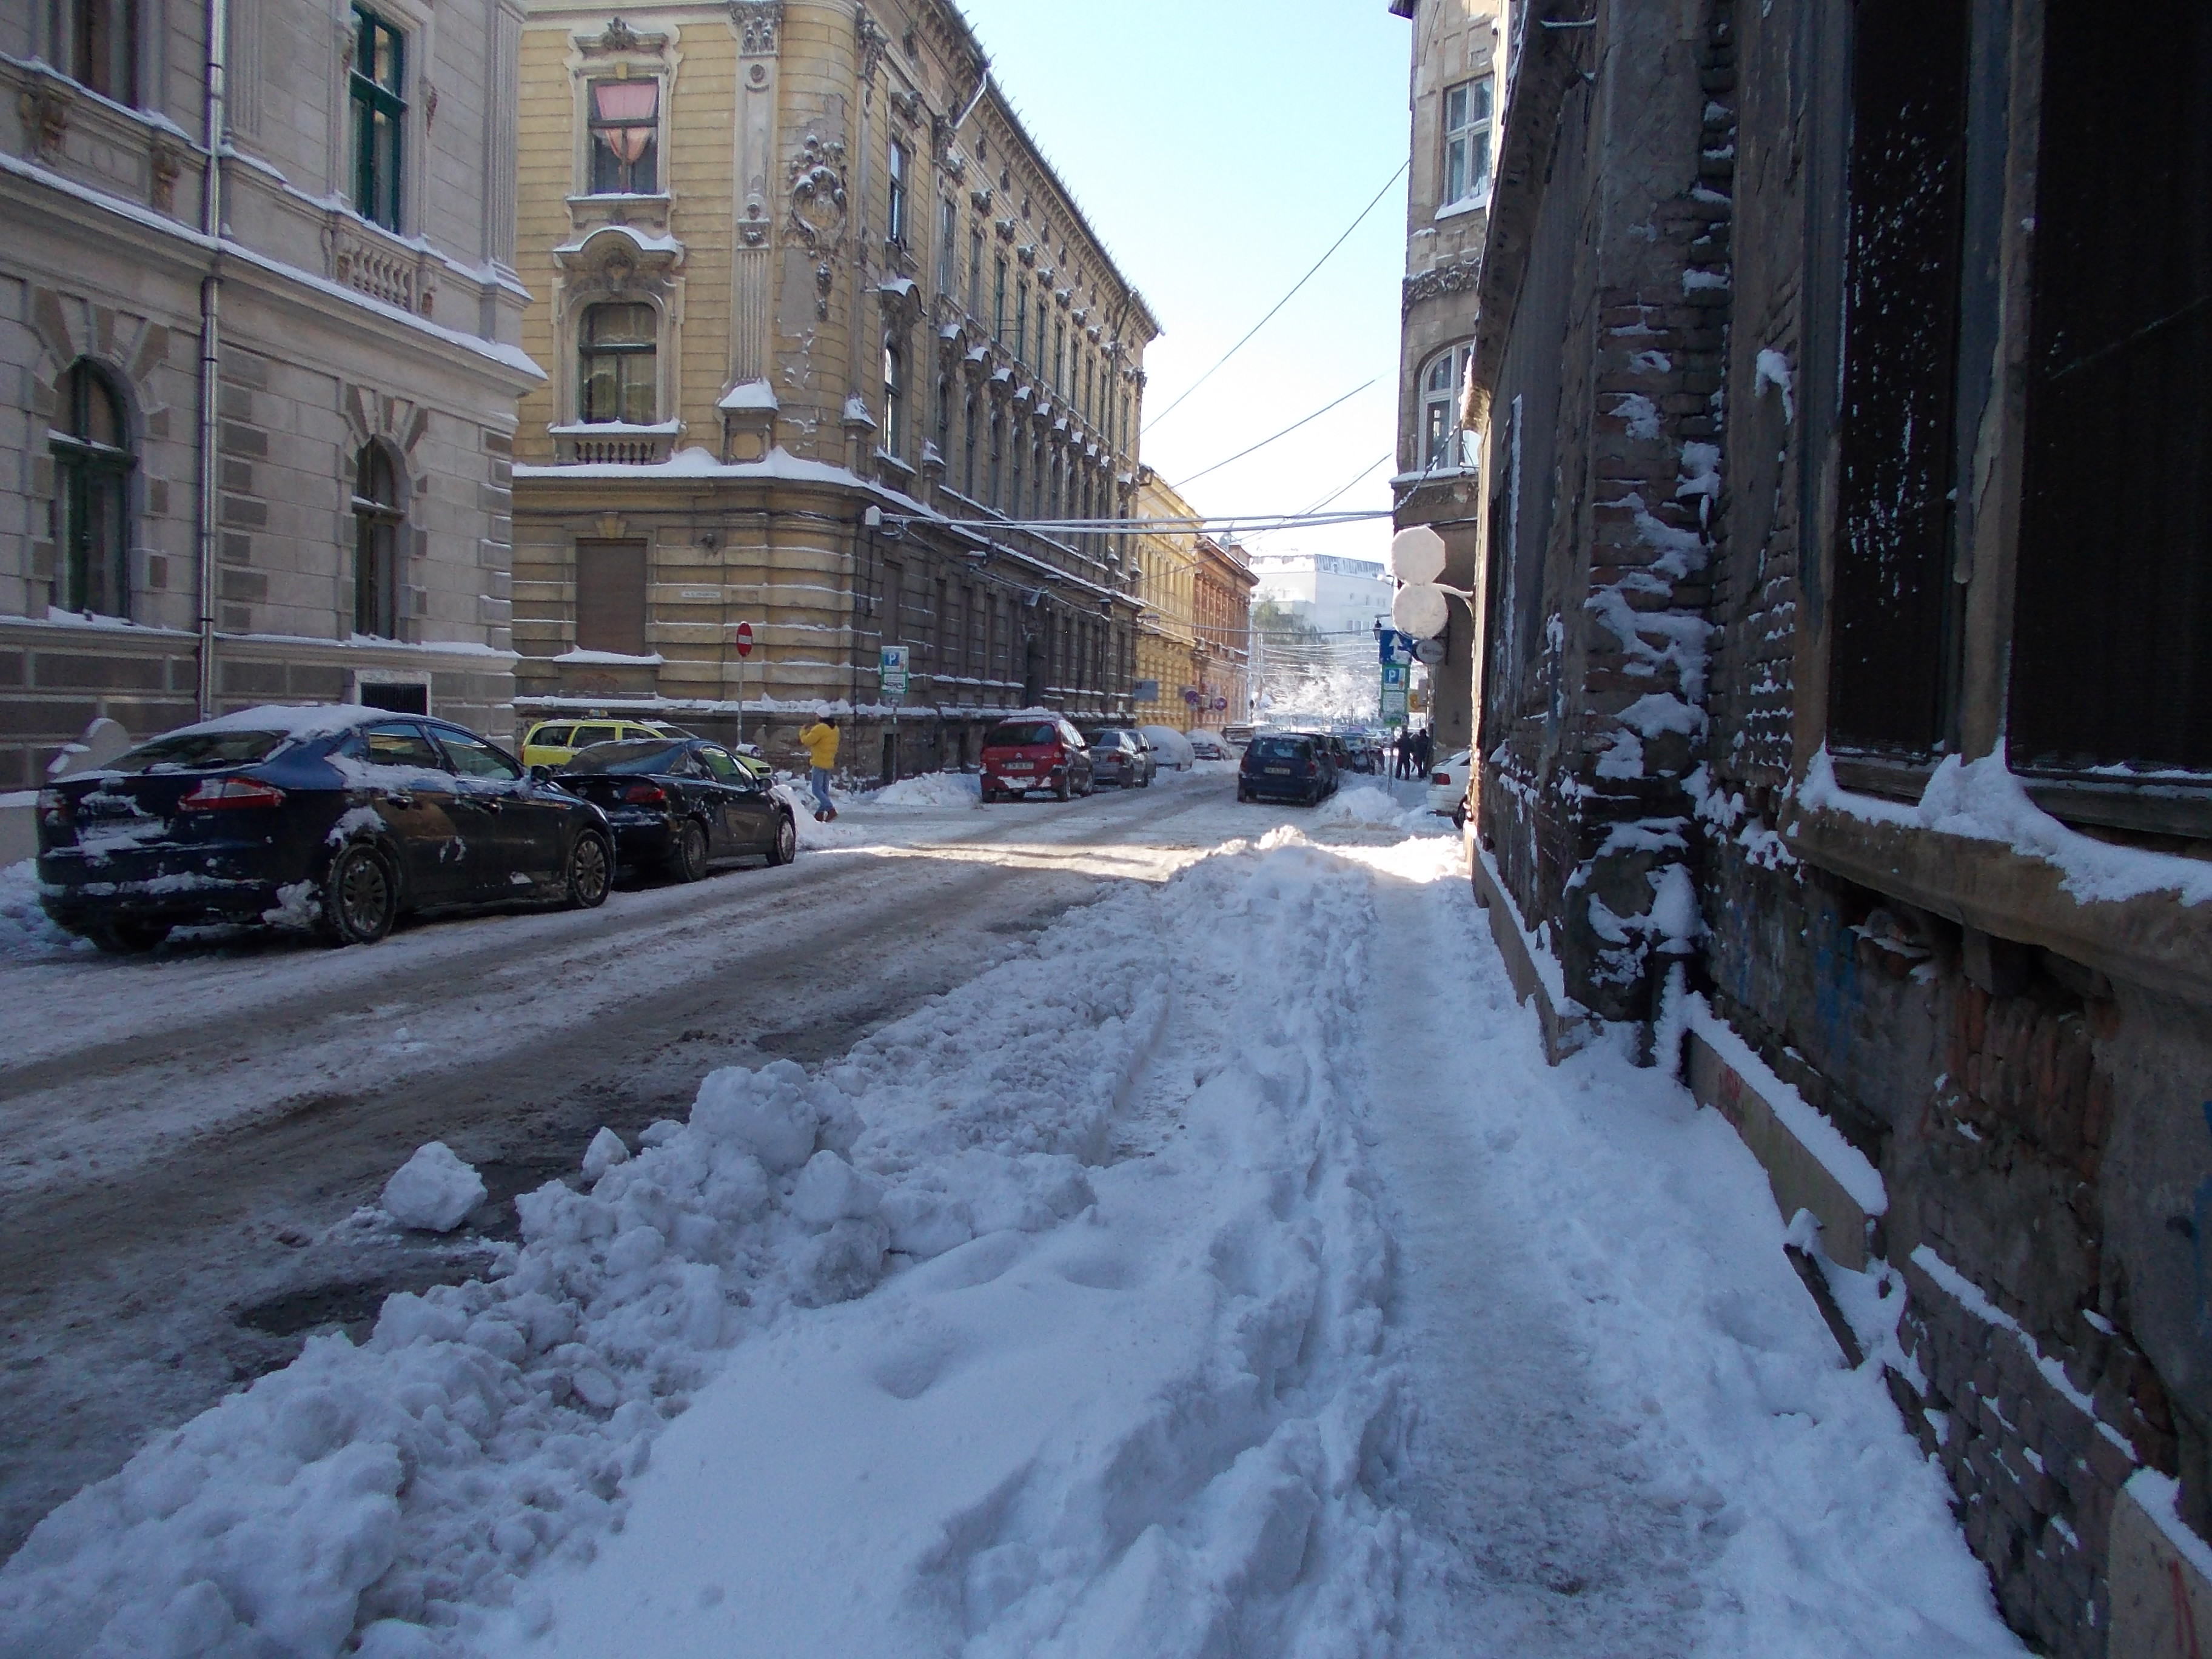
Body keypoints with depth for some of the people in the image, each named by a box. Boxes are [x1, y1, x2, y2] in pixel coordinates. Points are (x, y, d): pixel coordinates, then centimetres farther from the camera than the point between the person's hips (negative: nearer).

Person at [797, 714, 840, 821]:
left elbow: (807, 741, -15)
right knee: (824, 790, 11)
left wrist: (803, 731, 4)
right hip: (829, 763, 9)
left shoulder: (820, 729, -17)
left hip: (819, 763, -9)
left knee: (817, 790, -8)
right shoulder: (835, 729, 10)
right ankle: (820, 813, 12)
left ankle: (831, 809, -19)